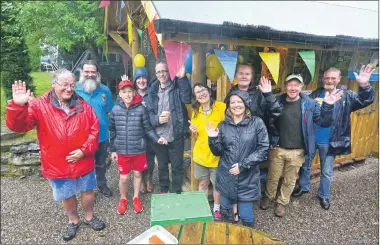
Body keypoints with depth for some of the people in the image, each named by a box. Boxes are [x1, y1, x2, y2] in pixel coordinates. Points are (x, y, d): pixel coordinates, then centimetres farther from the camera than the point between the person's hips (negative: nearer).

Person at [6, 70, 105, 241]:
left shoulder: (83, 105, -3)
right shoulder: (39, 105, -9)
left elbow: (94, 129, -3)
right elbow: (18, 125, -18)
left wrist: (84, 150, -13)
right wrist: (18, 105, -36)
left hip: (83, 161, 2)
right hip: (57, 165, -1)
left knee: (88, 191, 18)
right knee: (66, 196, 18)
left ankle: (89, 217, 43)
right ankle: (73, 221, 43)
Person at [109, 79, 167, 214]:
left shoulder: (141, 109, -10)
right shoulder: (115, 110, -4)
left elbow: (148, 129, -4)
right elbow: (112, 131, 4)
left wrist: (157, 139, -19)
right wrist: (112, 150, 6)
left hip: (138, 150, 0)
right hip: (122, 150, 1)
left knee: (137, 174, 15)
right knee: (124, 177, 9)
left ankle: (136, 198, 38)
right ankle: (123, 199, 36)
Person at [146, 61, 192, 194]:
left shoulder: (177, 87, -3)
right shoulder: (152, 90, 6)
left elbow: (187, 99, -22)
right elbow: (148, 112, 3)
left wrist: (182, 78, -28)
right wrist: (157, 119, -16)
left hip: (176, 136, -3)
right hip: (159, 136, 3)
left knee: (177, 166, 10)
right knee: (162, 166, 20)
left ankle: (176, 193, 28)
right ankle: (163, 190, 40)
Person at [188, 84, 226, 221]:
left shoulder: (221, 107, -12)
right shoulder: (196, 112, 3)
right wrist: (193, 132, -8)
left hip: (217, 155, -3)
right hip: (200, 154, 4)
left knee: (217, 184, 12)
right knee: (203, 183, 16)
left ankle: (217, 209, 34)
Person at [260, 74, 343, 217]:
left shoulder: (309, 104, -6)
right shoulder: (277, 102, -4)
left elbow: (323, 122, -2)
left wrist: (328, 106, -19)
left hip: (297, 152, 0)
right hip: (278, 149, 0)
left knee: (290, 181, 16)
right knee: (272, 177, 16)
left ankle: (282, 202, 38)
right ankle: (269, 197, 41)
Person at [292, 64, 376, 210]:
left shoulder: (346, 96, -5)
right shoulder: (315, 94, -1)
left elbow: (365, 100, -19)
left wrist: (364, 86, -38)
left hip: (329, 142, -1)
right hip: (310, 139, 2)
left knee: (327, 172, 15)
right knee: (305, 166, 18)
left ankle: (324, 195, 36)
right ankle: (303, 187, 41)